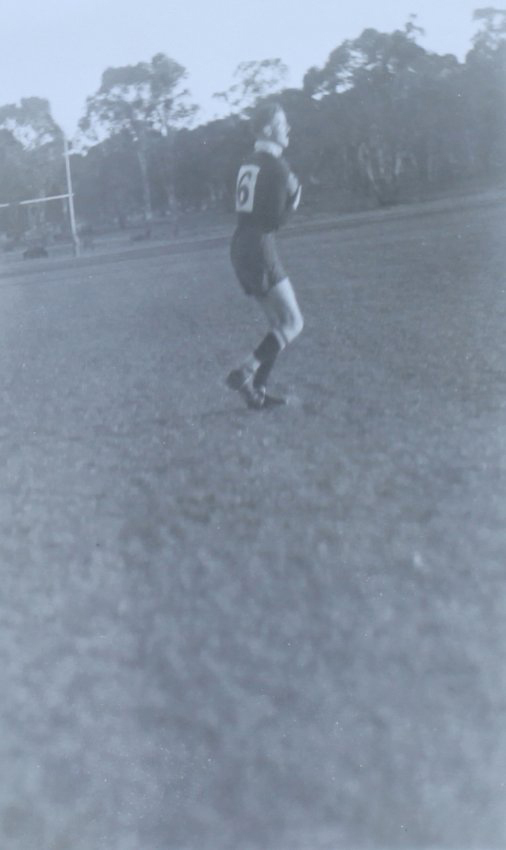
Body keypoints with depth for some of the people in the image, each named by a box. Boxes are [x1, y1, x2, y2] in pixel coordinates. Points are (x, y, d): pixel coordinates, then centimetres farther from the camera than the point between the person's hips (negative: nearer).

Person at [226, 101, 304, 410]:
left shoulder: (250, 163, 15)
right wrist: (294, 200, 2)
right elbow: (276, 219, -16)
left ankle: (257, 391, 13)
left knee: (278, 323, 15)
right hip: (260, 250, -9)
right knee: (293, 323, -4)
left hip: (241, 248, 9)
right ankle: (244, 374, -12)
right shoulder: (277, 167, -12)